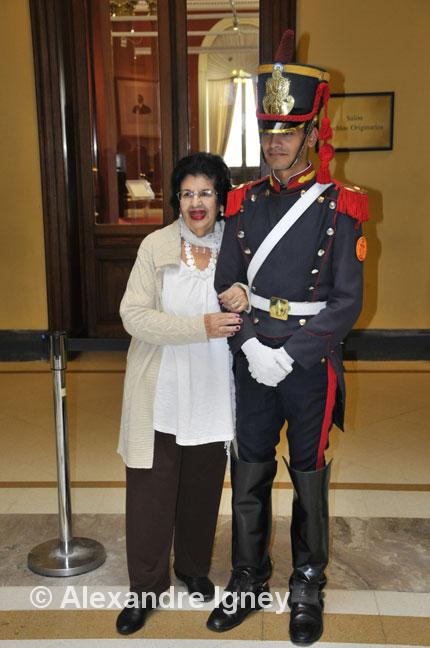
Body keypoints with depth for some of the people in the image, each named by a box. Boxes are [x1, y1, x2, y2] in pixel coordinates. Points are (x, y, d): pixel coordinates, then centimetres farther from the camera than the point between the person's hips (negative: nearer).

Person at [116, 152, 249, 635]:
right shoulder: (156, 245, -6)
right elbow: (133, 316, -13)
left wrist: (244, 298, -17)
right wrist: (200, 327, -24)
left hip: (211, 393, 2)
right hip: (160, 394, -2)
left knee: (202, 487, 15)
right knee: (150, 491, 4)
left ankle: (194, 569, 39)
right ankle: (145, 588, 24)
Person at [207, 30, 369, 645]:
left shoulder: (338, 208, -7)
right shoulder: (244, 203, 3)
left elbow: (347, 302, -9)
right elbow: (226, 287, 4)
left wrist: (289, 356, -16)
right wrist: (249, 345, -11)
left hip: (310, 364, -3)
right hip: (253, 359, 3)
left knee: (309, 479, 12)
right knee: (249, 478, 13)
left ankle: (307, 590, 32)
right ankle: (248, 583, 33)